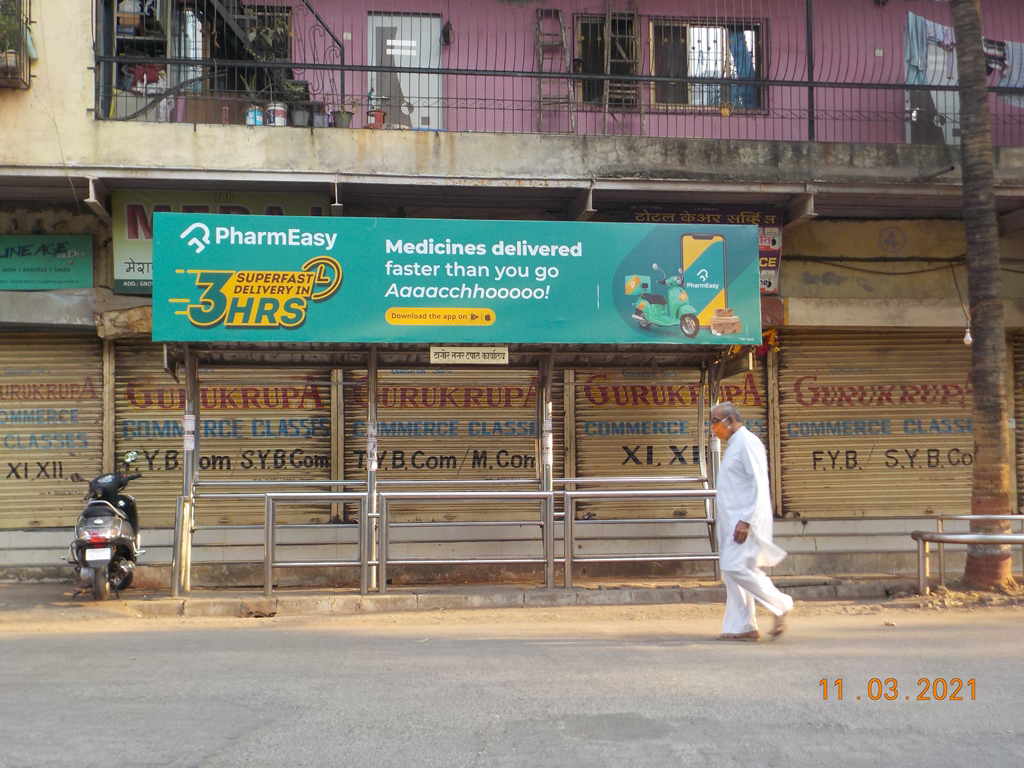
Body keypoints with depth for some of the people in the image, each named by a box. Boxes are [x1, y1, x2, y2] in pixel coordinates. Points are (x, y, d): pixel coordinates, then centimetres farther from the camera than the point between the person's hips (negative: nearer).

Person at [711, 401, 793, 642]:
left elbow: (759, 484, -19)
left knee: (737, 567, -15)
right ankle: (741, 627, 10)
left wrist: (745, 521, -23)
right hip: (731, 520, 10)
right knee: (731, 571, 7)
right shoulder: (734, 444, 19)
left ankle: (781, 606, -2)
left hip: (744, 521, -10)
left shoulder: (748, 442, -11)